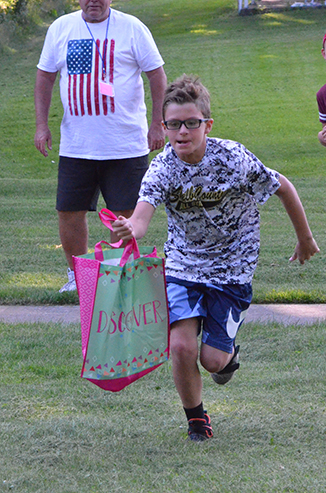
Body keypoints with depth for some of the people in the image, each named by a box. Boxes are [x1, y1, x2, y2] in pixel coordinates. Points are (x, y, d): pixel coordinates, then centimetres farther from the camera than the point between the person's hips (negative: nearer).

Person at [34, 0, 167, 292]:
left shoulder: (132, 28, -1)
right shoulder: (61, 28, 7)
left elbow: (157, 75, 3)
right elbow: (45, 77, 14)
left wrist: (157, 125, -2)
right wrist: (42, 125, 6)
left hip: (126, 145, -3)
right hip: (75, 145, 3)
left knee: (124, 213, -2)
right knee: (69, 211, 3)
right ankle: (77, 275, 21)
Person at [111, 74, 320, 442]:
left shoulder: (234, 159, -20)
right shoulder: (162, 168, -16)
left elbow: (283, 188, -4)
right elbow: (141, 216, -32)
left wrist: (304, 239, 9)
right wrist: (130, 231, -58)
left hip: (232, 270, -1)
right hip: (183, 266, 1)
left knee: (212, 358, -6)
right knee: (181, 347, -15)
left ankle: (229, 354, 33)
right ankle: (196, 419, 12)